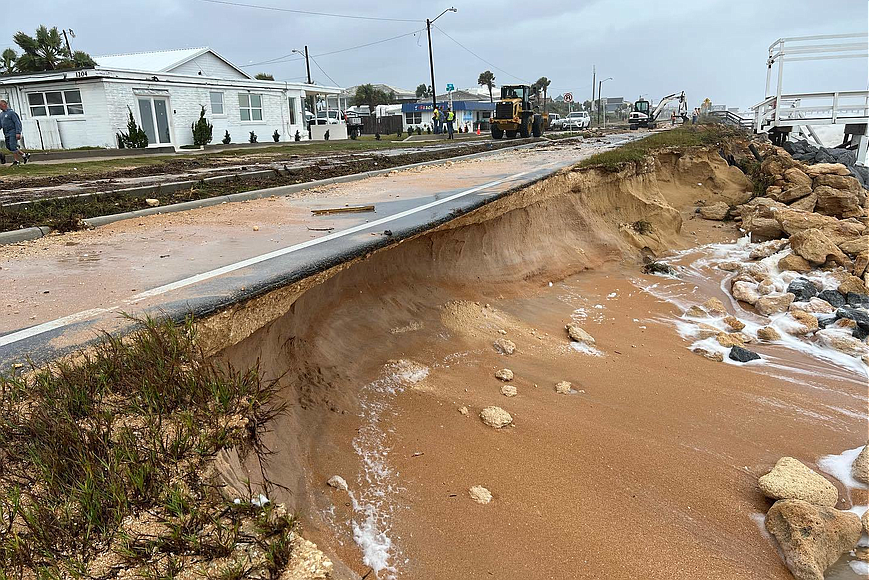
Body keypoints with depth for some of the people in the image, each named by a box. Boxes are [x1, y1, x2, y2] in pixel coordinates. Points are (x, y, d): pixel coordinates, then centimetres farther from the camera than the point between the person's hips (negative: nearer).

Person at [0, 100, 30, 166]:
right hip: (6, 133, 9)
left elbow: (17, 123, -14)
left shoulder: (11, 112, -9)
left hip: (13, 132, -9)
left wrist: (18, 133, -21)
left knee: (13, 147, -14)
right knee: (9, 147, 7)